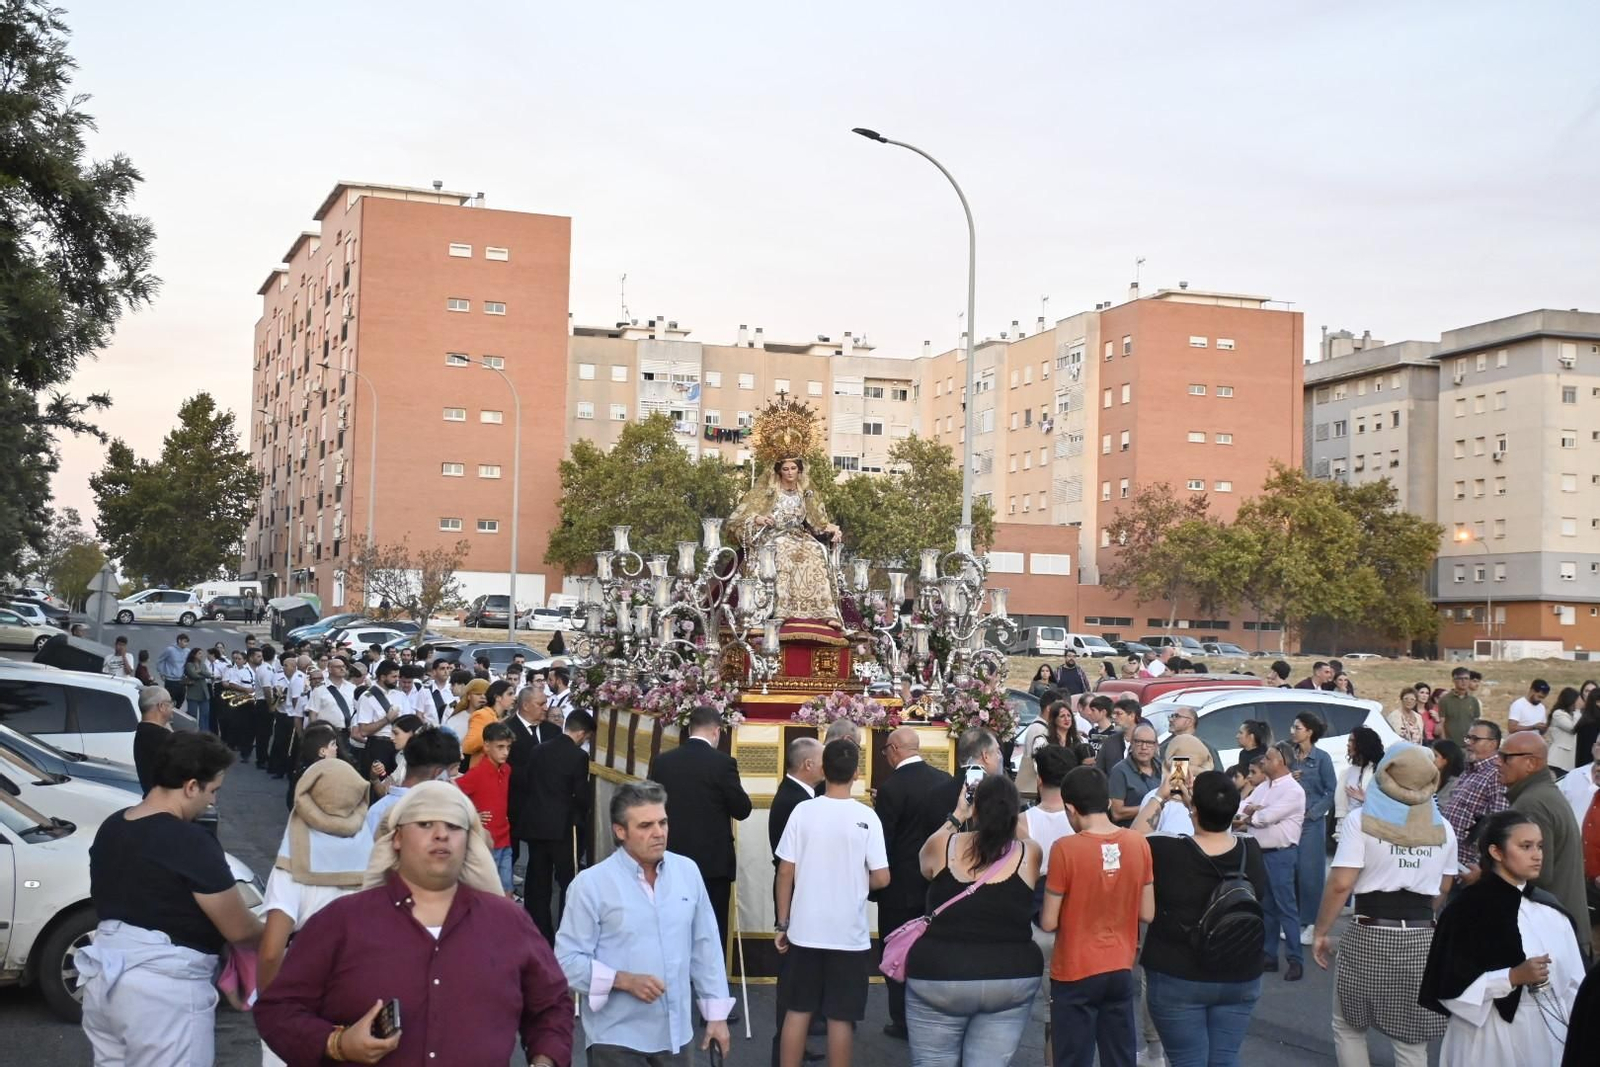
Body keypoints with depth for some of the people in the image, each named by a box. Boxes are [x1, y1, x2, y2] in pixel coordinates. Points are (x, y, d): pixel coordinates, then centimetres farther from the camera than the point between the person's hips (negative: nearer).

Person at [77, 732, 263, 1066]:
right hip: (163, 989, -8)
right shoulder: (191, 843, -18)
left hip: (104, 976, 8)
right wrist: (272, 933, 9)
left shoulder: (110, 827, 6)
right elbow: (239, 930, -11)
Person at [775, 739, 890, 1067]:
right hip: (849, 932, -2)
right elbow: (881, 878, -9)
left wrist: (782, 923, 6)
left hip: (806, 929, 2)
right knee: (841, 1016, 7)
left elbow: (786, 872, -4)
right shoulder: (866, 816, -9)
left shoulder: (802, 811, -6)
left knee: (797, 1009, 12)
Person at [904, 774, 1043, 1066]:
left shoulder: (942, 846, -3)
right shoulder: (1029, 853, -3)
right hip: (1011, 978, 1)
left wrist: (955, 816, 27)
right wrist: (1006, 803, 25)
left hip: (940, 976, -1)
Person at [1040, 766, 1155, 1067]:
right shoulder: (1139, 843, -4)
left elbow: (1049, 923, -11)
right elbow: (1147, 914, 3)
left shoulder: (1065, 848, -17)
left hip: (1075, 973, -4)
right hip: (1121, 969, 4)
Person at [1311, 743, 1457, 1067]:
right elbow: (1443, 888, 18)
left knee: (1348, 1027, 14)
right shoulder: (1443, 828, 7)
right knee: (1411, 1040, 8)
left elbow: (1340, 884, -11)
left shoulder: (1361, 820, -6)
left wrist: (1320, 932, -2)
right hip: (1422, 937, 3)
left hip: (1369, 935, -3)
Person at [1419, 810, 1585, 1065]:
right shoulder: (1468, 909, -10)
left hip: (1548, 1036, 4)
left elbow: (1573, 981, 8)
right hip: (1491, 1039, -4)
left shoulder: (1549, 908, 5)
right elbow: (1448, 985, -12)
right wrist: (1513, 977, -18)